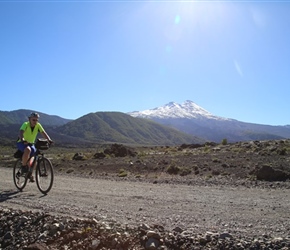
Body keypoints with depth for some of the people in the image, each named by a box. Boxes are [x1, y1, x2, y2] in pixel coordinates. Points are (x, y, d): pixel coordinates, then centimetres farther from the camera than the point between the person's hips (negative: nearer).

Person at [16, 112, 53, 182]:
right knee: (28, 150, -36)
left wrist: (49, 139, -38)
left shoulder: (38, 125, -11)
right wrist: (22, 140, -58)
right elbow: (21, 132, -38)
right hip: (21, 143, -4)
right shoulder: (25, 124, -22)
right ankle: (23, 166, -17)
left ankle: (30, 173, 17)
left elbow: (43, 133, -20)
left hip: (31, 144, 4)